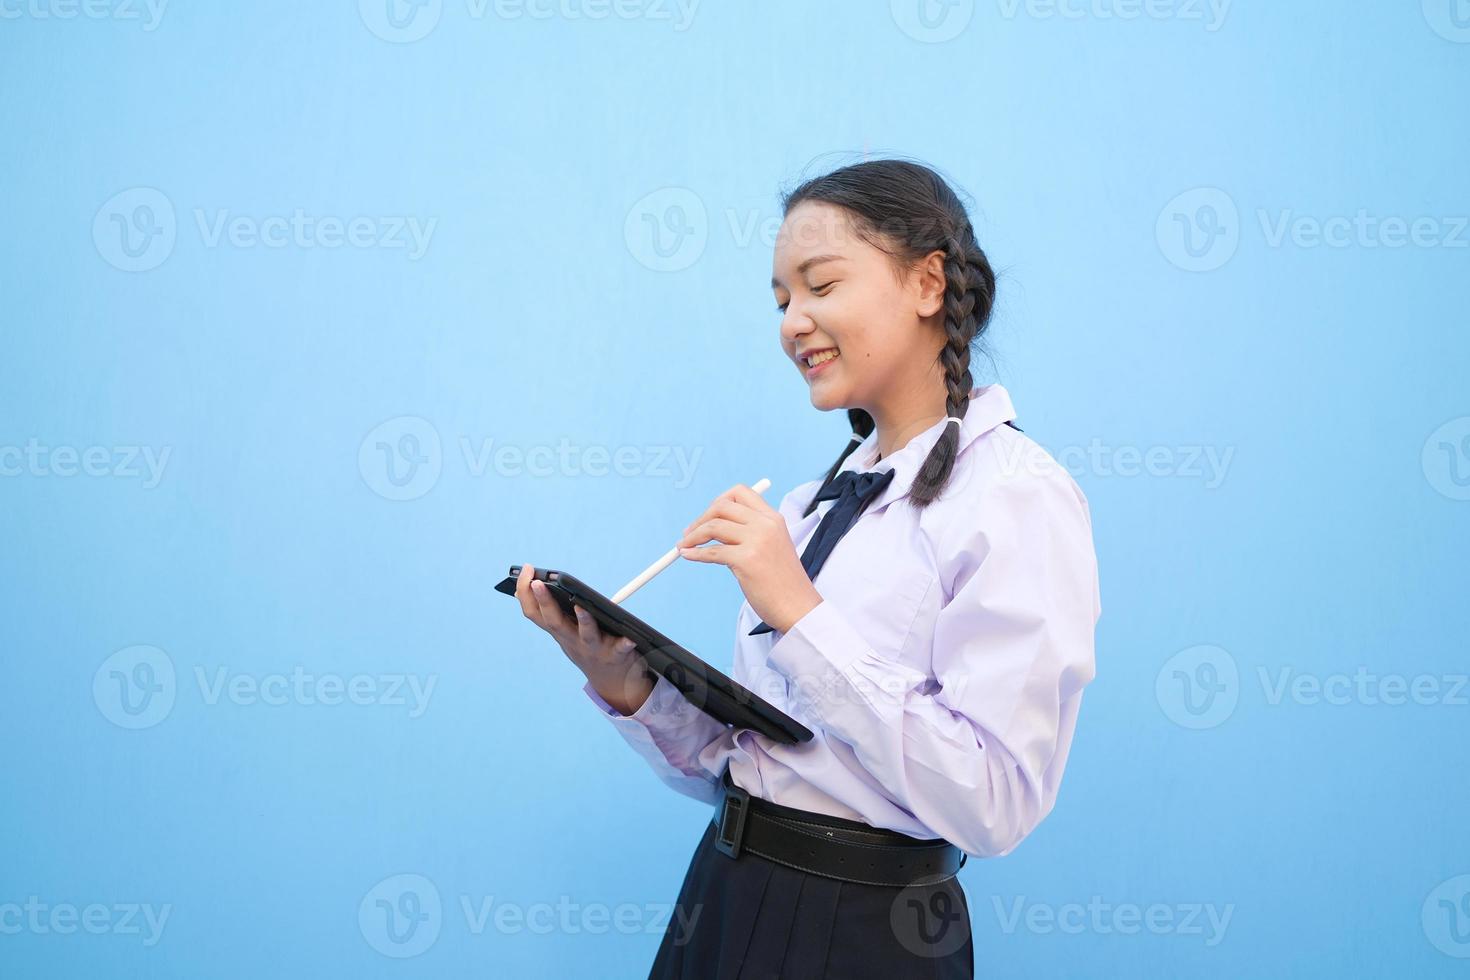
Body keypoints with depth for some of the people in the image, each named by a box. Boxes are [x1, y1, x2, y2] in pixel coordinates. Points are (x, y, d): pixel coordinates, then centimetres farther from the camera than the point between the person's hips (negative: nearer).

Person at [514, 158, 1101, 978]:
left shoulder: (1019, 498, -13)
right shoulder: (814, 505, 8)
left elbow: (993, 804, -22)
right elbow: (735, 762, 8)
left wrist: (802, 615, -23)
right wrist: (624, 687, -9)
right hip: (725, 905, 6)